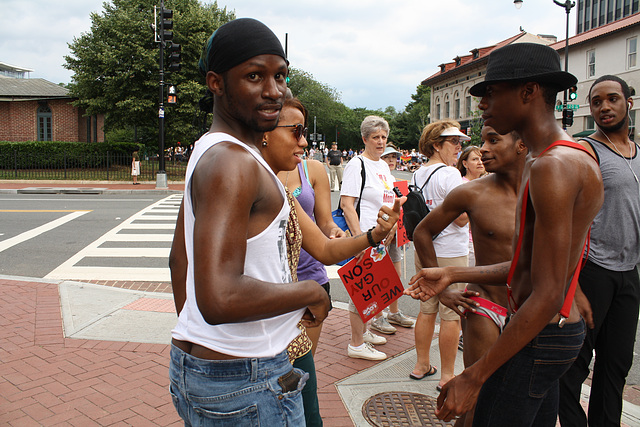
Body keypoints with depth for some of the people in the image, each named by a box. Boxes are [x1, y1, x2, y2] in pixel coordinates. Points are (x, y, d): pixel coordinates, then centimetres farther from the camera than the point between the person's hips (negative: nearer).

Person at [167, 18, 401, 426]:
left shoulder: (206, 152, 10)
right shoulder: (233, 162, -23)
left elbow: (179, 258, 17)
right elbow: (219, 299, -33)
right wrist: (311, 292, -19)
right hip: (244, 381, -10)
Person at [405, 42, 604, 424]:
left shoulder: (552, 167, -22)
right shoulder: (576, 157, 12)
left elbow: (547, 296, -26)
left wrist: (474, 377, -23)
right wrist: (452, 275, 12)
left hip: (536, 339, -10)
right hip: (559, 332, 10)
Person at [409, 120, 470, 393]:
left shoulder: (417, 175, 9)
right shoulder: (450, 174, -15)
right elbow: (462, 217, -18)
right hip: (451, 253, -8)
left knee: (427, 309, 16)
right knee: (451, 316, 2)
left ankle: (421, 365, 27)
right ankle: (447, 376, 12)